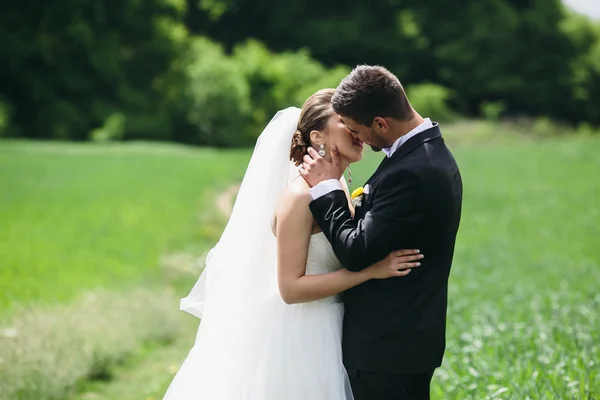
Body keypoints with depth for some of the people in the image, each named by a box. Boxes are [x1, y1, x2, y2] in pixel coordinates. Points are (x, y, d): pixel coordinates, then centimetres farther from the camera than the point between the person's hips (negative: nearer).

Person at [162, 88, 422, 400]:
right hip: (297, 335, -8)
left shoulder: (339, 187, 5)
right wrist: (372, 270, -24)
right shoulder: (301, 195, -20)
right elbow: (291, 287, -22)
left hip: (326, 332, 8)